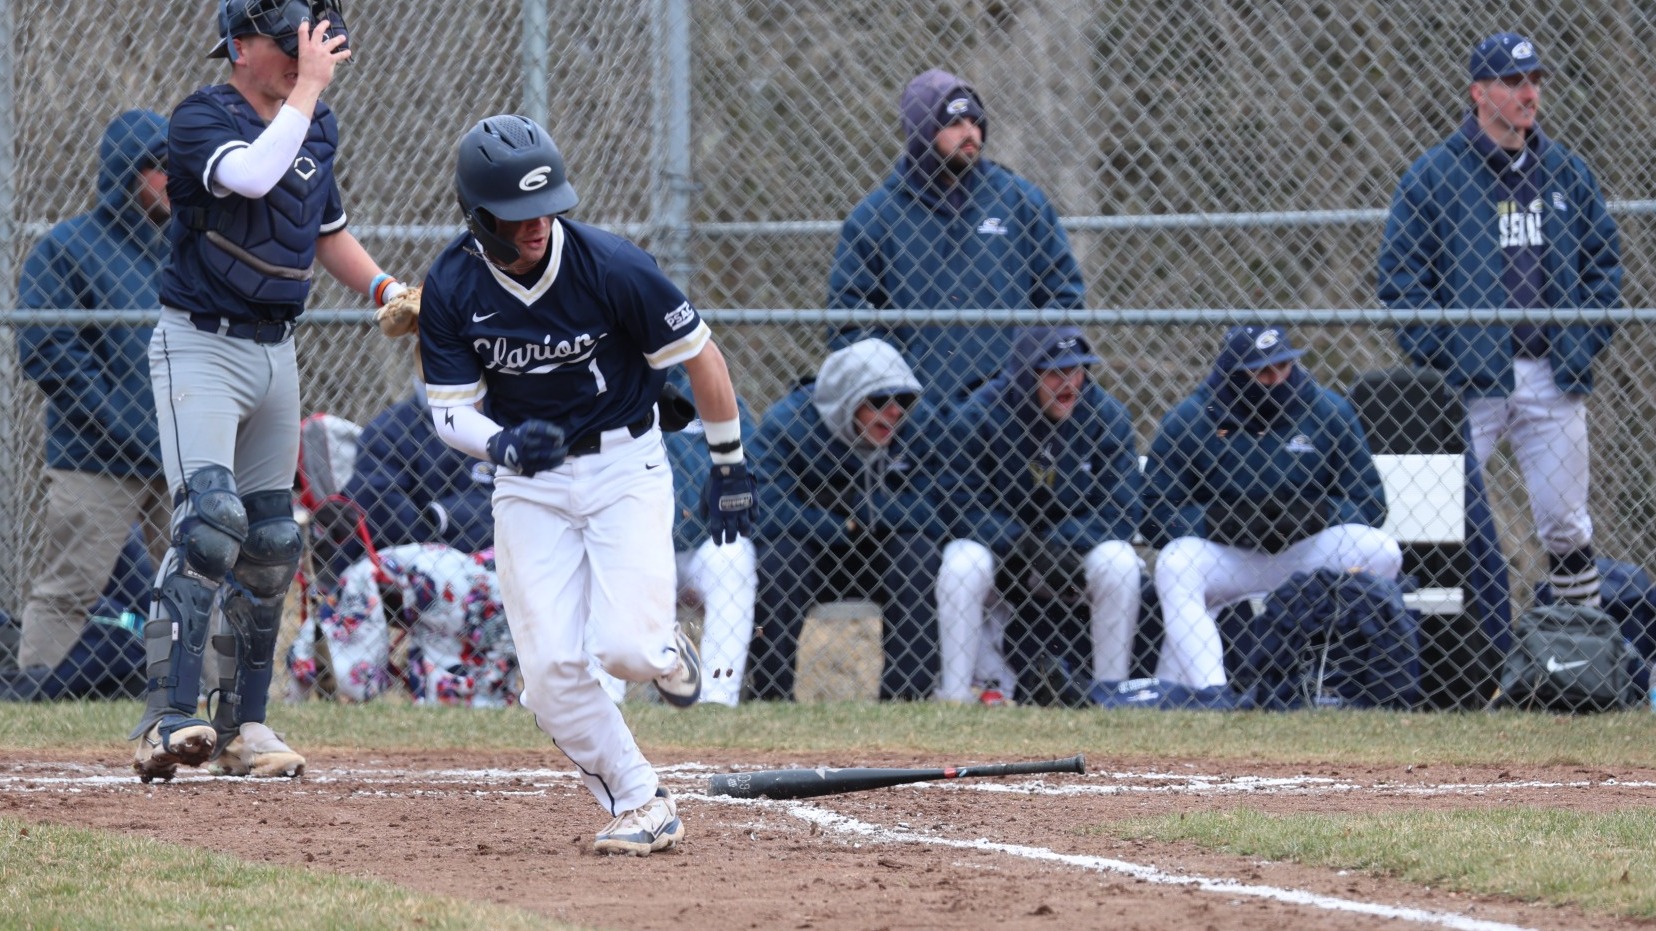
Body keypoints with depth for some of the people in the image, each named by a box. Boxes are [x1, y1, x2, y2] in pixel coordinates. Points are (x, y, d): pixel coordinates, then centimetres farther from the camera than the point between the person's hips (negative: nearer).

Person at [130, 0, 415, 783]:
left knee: (271, 543, 10)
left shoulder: (317, 127, 8)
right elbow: (254, 175, -37)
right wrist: (307, 86, -28)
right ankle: (167, 723, -29)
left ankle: (243, 726, 21)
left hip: (276, 351, 8)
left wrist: (385, 288, 7)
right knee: (211, 520, -23)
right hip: (200, 345, -8)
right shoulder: (202, 119, -16)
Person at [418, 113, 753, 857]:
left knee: (626, 647, -19)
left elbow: (700, 357, -7)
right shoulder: (451, 290, -12)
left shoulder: (611, 267, -20)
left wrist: (729, 466, 0)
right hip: (528, 482, 3)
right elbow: (450, 407, -6)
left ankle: (669, 653, 18)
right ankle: (642, 808, 6)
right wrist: (503, 445, -29)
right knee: (549, 670, -9)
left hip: (624, 466, -3)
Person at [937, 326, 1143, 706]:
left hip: (1076, 555, 1)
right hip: (1001, 555, -1)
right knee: (961, 564, -32)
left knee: (1119, 563, -28)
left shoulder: (1106, 416, -11)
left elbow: (1121, 508, -12)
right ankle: (953, 697, -27)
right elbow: (965, 504, -16)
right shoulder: (980, 415, -15)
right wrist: (1021, 546, -29)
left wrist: (1062, 547, -26)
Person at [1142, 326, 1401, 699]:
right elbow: (1155, 514, -9)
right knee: (1174, 563, -32)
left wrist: (1319, 514, -21)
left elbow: (1368, 503, 0)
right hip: (1222, 561, -1)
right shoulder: (1188, 420, -7)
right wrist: (1217, 520, -27)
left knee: (1381, 552, -23)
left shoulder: (1328, 412, -2)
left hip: (1305, 554, 1)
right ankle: (1208, 691, -40)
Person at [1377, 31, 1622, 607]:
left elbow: (1604, 258, 17)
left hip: (1552, 380, 4)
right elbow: (1401, 276, -3)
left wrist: (1588, 339, 4)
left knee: (1566, 527, 8)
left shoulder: (1567, 172, 11)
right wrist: (1434, 356, -11)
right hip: (1467, 382, -3)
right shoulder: (1432, 175, -1)